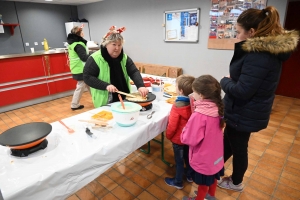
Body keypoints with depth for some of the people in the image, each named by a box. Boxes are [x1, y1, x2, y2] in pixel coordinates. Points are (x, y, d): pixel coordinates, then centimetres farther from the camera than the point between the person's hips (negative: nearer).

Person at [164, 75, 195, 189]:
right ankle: (189, 175, 48)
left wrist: (168, 135, -4)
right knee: (188, 156, 26)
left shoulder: (177, 106, -31)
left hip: (178, 139, -6)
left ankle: (178, 182, 33)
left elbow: (172, 126, -23)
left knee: (179, 160, 13)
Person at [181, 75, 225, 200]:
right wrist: (195, 105, -4)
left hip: (203, 158, -7)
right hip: (215, 154, 8)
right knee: (212, 177, 30)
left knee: (203, 183, 18)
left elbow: (190, 139, -27)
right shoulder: (217, 108, -11)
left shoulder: (199, 115, -34)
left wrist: (183, 131, -7)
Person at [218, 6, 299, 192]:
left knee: (238, 148, 13)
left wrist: (225, 81, -11)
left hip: (245, 115, -10)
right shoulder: (267, 49, 5)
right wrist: (231, 80, -2)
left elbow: (241, 91, -28)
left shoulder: (258, 55, -28)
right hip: (246, 112, 10)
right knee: (228, 143, 25)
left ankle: (236, 182, 40)